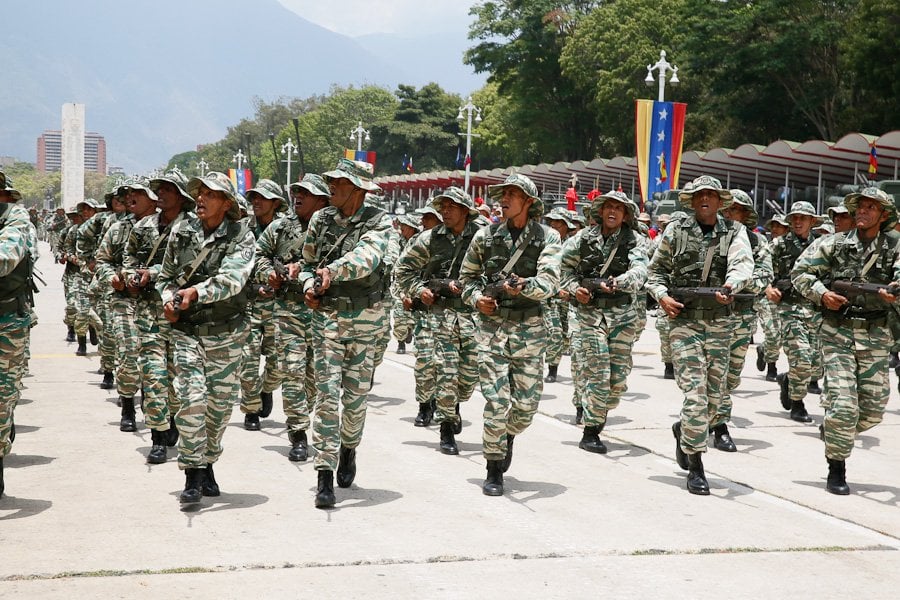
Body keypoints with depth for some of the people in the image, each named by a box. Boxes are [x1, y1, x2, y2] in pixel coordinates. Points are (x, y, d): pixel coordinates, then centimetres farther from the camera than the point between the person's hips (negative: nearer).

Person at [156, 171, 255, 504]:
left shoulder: (241, 237, -5)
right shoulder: (181, 231, 4)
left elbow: (232, 278, -21)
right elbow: (165, 276, 15)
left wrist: (196, 292, -33)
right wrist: (168, 298, -5)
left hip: (226, 333, 0)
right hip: (187, 331, 0)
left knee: (220, 403, 9)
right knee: (191, 399, -13)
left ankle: (207, 464, 29)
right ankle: (192, 476, -6)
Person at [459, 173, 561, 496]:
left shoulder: (547, 237, 1)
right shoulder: (486, 235, 7)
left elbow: (549, 281, -13)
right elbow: (467, 275, 17)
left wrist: (523, 286, -32)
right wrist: (476, 298, -2)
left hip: (529, 327, 0)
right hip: (491, 323, 0)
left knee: (526, 403, 2)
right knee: (496, 401, -7)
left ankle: (508, 435, 37)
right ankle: (494, 472, 5)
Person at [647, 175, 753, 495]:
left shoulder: (734, 231, 5)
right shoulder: (675, 231, 5)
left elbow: (743, 263, -14)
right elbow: (656, 270, 14)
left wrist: (731, 286, -35)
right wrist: (662, 295, -5)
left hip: (720, 323, 2)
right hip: (684, 319, -2)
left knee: (714, 396, 10)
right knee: (695, 392, -11)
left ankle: (684, 430, 40)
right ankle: (695, 467, -5)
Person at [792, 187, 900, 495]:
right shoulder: (835, 243, 2)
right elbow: (800, 270, 6)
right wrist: (821, 293, -9)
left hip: (874, 334, 2)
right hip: (838, 333, -2)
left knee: (873, 409, 6)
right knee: (842, 404, -9)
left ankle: (834, 431, 35)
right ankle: (837, 470, 5)